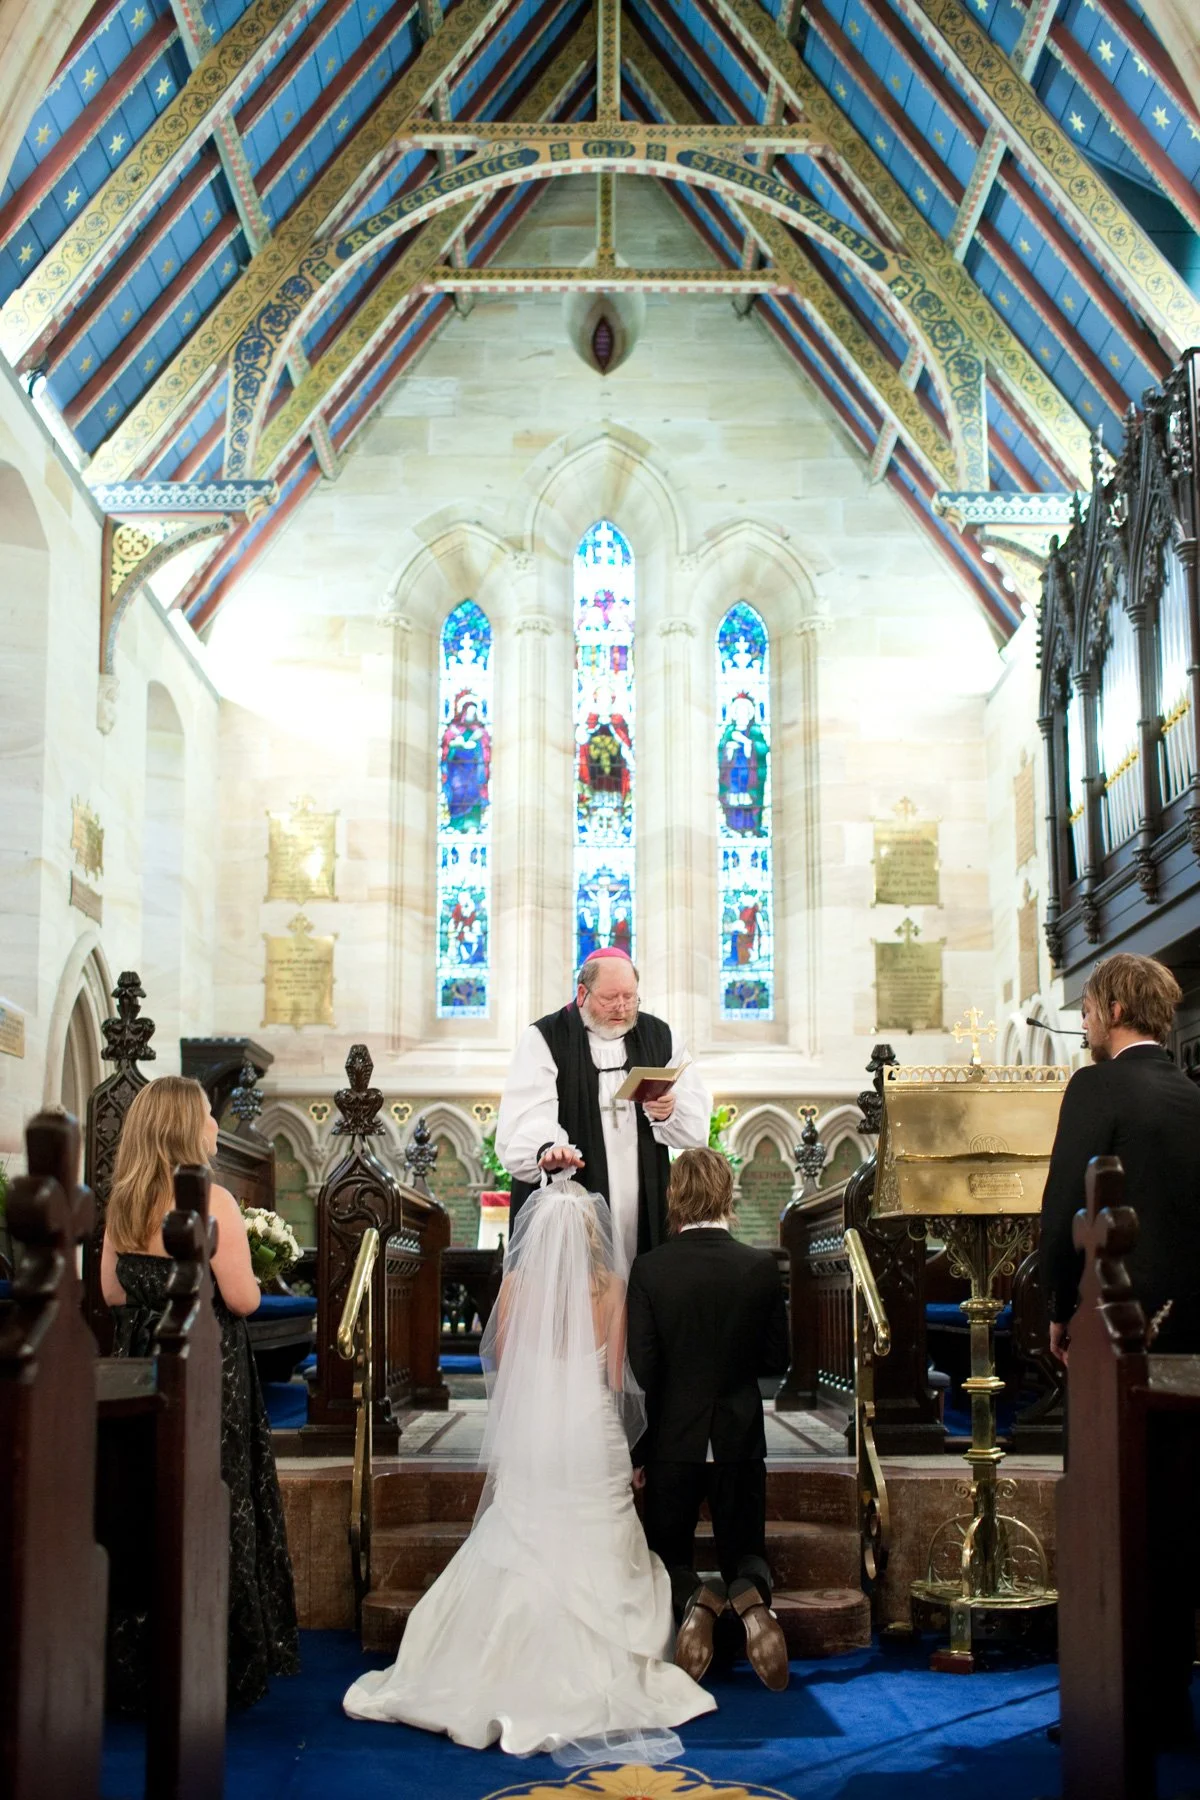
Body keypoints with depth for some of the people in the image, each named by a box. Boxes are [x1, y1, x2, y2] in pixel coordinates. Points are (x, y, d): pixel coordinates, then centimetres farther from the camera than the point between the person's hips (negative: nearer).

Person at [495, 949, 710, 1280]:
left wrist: (670, 1113, -14)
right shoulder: (543, 1039, 1)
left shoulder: (660, 1037, 13)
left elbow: (698, 1124, 9)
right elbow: (525, 1119, -15)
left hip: (643, 1212, 3)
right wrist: (545, 1149, -37)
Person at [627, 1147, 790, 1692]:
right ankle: (749, 1596, -18)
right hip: (740, 1438, 1)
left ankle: (695, 1599, -17)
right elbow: (777, 1358, -1)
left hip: (673, 1439, -1)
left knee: (669, 1550, 16)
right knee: (743, 1547, 17)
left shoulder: (649, 1269, -13)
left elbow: (641, 1368, -11)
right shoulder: (761, 1267, -9)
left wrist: (638, 1450, 2)